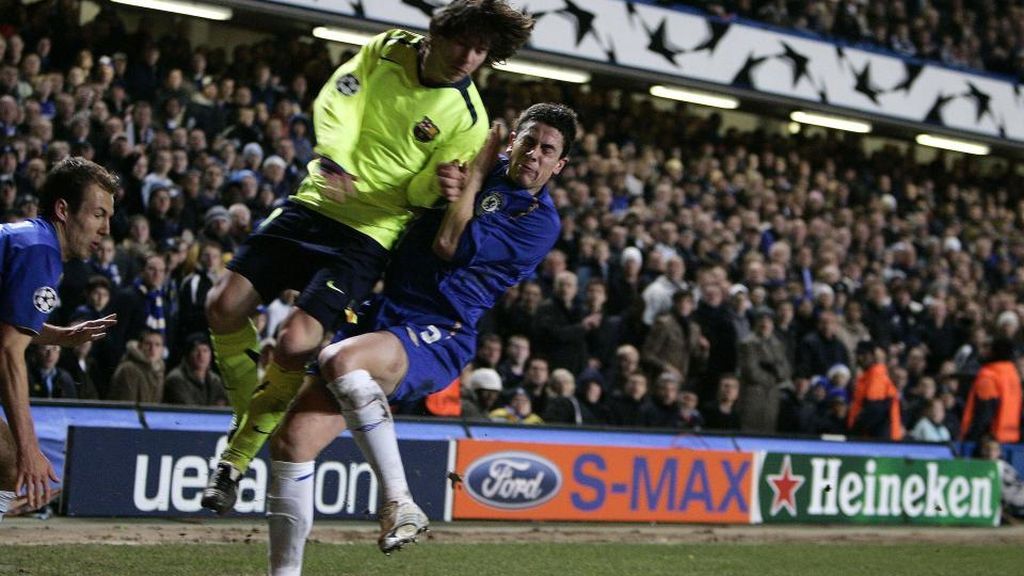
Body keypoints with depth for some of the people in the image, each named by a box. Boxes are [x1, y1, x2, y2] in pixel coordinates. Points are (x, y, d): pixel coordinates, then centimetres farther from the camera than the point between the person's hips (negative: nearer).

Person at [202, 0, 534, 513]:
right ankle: (248, 411, 18)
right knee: (224, 307, -8)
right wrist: (334, 159, -27)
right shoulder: (388, 49, 1)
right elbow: (338, 101, -9)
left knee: (294, 345, -21)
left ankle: (242, 451, 3)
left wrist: (435, 186, -29)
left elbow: (419, 195, -5)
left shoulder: (469, 120, -8)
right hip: (312, 205, 4)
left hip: (367, 236, -4)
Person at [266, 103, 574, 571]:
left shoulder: (540, 221, -5)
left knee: (339, 361, -38)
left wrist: (475, 174, -5)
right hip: (384, 320, 7)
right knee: (291, 441, -6)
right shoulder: (488, 170, 15)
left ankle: (399, 503, -29)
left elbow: (449, 245, -14)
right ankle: (284, 571, 2)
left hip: (436, 338, -7)